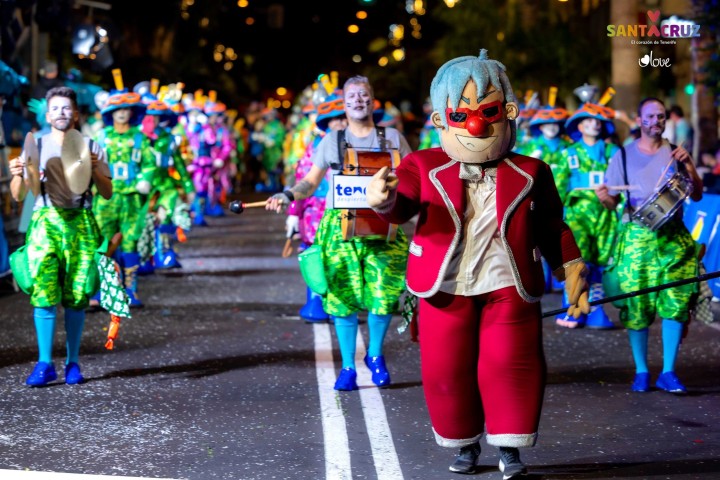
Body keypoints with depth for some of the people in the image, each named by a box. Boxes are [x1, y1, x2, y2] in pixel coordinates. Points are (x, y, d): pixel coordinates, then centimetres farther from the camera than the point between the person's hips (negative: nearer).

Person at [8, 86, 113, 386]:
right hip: (45, 223, 0)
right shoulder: (36, 146, 11)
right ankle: (44, 363, -8)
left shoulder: (91, 148, 12)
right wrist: (17, 176, -14)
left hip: (80, 224, 1)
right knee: (43, 294, -10)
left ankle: (73, 362, 8)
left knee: (76, 298, 0)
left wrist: (95, 170, -9)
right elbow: (19, 196, 7)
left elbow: (107, 194, 9)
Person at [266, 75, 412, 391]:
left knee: (383, 292, -5)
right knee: (343, 295, -3)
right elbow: (311, 181, 12)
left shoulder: (392, 138, 10)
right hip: (340, 226, 0)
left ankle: (375, 355, 19)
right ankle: (348, 367, 7)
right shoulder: (331, 141, 11)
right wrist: (288, 195, -6)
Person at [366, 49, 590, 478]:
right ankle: (465, 444, 24)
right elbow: (403, 206, -14)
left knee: (511, 365, -9)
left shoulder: (529, 174, 6)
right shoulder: (425, 168, 3)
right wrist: (384, 201, -38)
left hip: (508, 288, 0)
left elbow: (553, 229, 13)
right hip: (444, 290, 1)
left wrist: (573, 273, 10)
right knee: (448, 370, 4)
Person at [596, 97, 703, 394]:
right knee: (636, 305, -2)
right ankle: (641, 372, 11)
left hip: (672, 237, 1)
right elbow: (611, 202, 7)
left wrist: (689, 166, -10)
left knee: (675, 302, -8)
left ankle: (668, 372, 0)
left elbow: (697, 195, 5)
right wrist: (604, 198, -16)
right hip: (636, 237, -1)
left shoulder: (675, 154, 9)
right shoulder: (624, 156, 7)